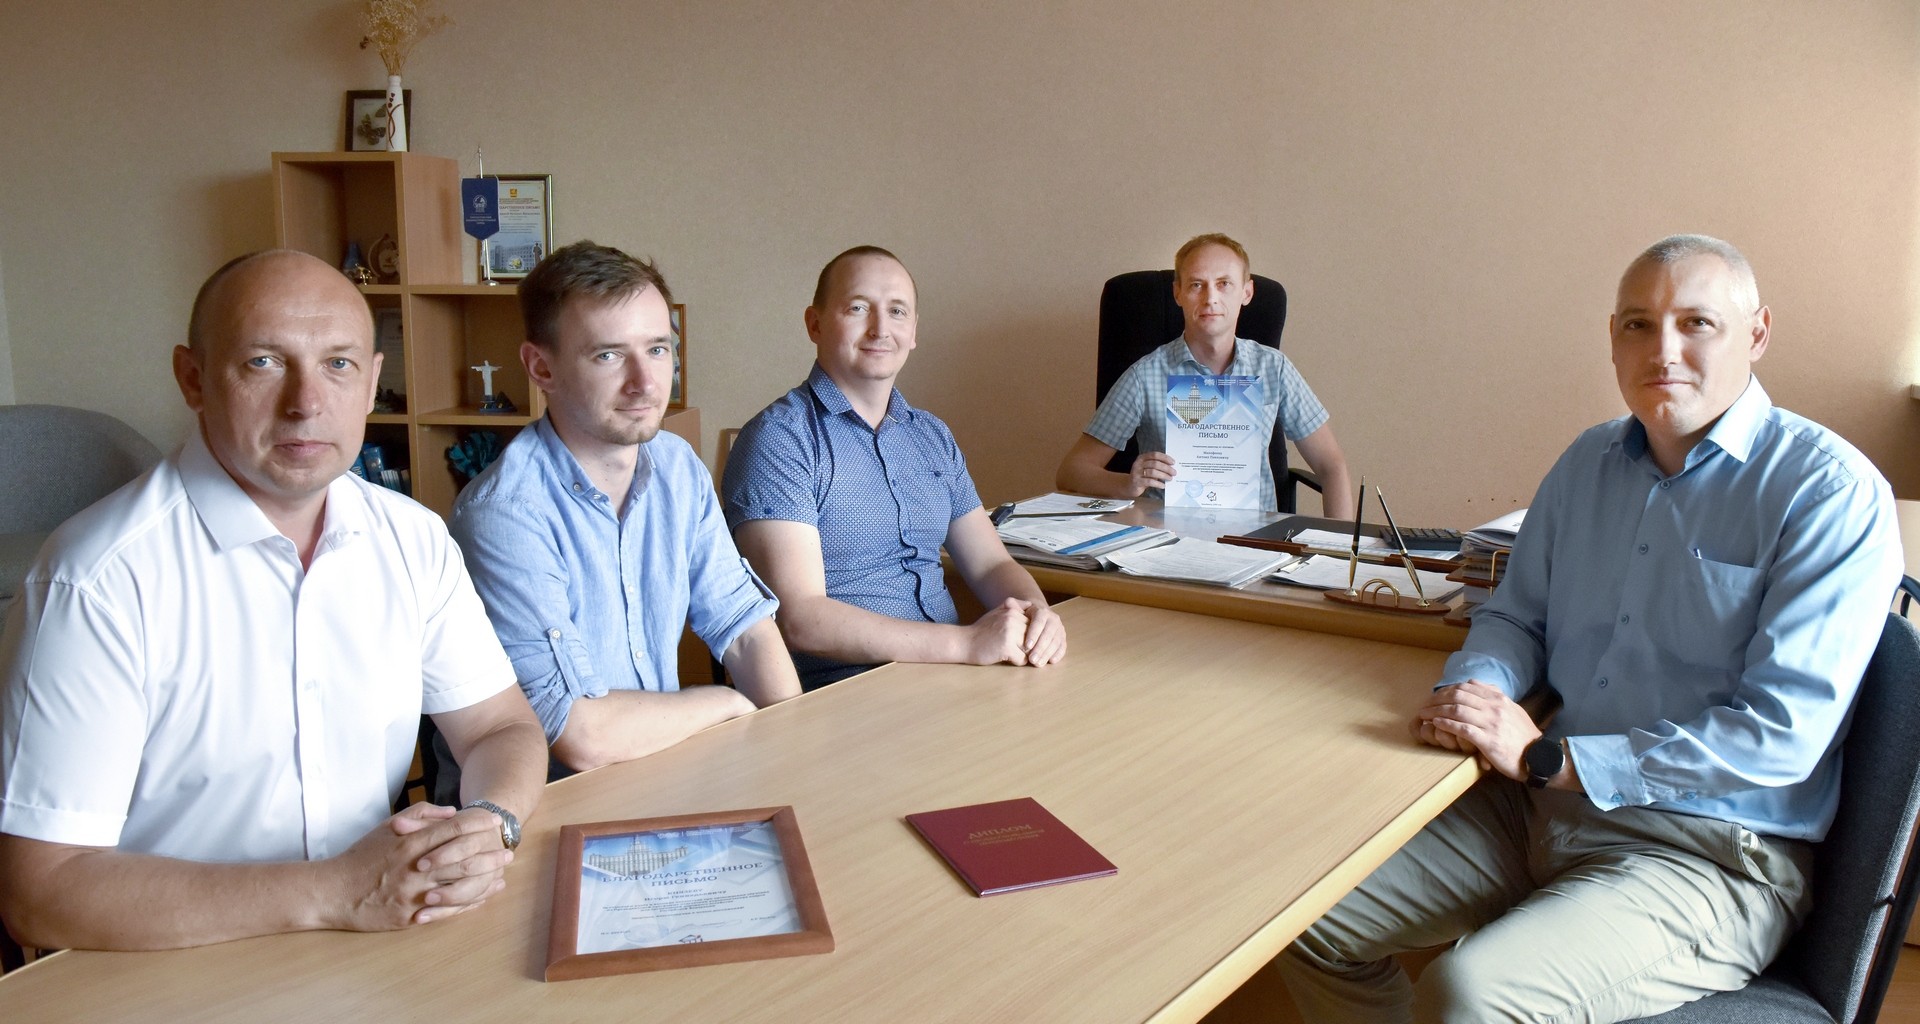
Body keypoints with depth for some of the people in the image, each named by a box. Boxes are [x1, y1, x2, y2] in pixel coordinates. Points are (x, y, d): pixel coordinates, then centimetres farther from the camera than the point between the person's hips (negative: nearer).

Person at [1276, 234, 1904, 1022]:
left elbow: (1780, 734, -19)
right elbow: (1518, 617, 19)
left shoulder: (1830, 492, -11)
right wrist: (1474, 692, -6)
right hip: (1538, 806, 7)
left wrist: (1544, 756, -21)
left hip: (1707, 849, -6)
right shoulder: (1589, 462, 11)